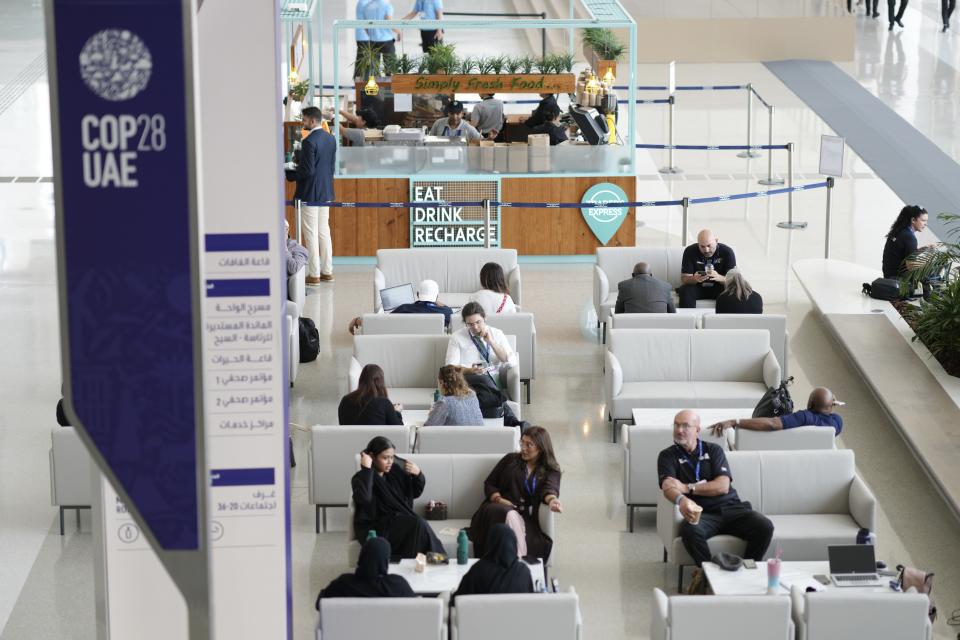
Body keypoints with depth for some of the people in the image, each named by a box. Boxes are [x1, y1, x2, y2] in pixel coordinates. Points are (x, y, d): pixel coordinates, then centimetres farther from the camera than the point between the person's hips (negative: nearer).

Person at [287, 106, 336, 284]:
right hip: (326, 192, 8)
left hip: (310, 193, -8)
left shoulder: (309, 142, -21)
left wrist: (288, 174, -9)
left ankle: (314, 274, 2)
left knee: (311, 233, -1)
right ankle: (327, 272, 18)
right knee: (324, 231, 14)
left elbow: (307, 171, -22)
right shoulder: (330, 139, 6)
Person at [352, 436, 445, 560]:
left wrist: (418, 474, -3)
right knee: (417, 524, -26)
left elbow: (415, 493, 16)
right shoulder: (361, 478, -7)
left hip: (397, 521, 5)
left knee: (418, 524, -28)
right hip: (374, 527, -5)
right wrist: (366, 469, -25)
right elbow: (364, 498, -28)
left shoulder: (395, 472, 9)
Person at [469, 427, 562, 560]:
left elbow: (550, 488, -4)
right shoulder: (510, 459, 22)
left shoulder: (551, 471, 18)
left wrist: (552, 499, -29)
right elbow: (489, 484, 19)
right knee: (510, 516, -37)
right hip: (499, 509, 0)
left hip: (527, 517, 0)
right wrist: (498, 499, -3)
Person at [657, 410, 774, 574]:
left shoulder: (713, 450, 15)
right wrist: (681, 500, -32)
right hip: (702, 512, -2)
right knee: (690, 531, -38)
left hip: (731, 507, 2)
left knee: (764, 527, -25)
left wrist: (687, 488, -8)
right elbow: (668, 487, -8)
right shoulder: (668, 456, 11)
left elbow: (723, 486, 1)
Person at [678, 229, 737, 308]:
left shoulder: (727, 252, -11)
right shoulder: (690, 251, -9)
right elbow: (684, 278, -11)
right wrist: (694, 279, -35)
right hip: (697, 287, 0)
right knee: (685, 291, -31)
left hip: (719, 287, 0)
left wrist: (719, 278, -37)